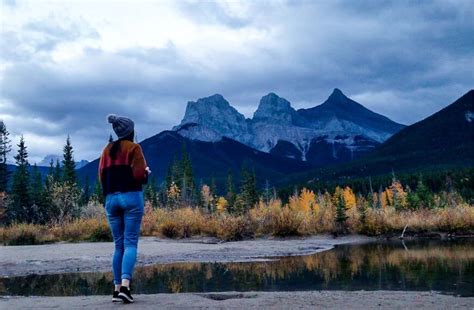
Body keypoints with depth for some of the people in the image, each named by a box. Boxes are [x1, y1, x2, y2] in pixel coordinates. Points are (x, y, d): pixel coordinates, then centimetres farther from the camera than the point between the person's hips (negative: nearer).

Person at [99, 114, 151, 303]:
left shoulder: (107, 150, 14)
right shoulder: (133, 147, -3)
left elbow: (101, 176, 11)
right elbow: (139, 174, -12)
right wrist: (147, 173, 9)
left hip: (111, 199, 5)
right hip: (131, 197, -5)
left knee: (118, 245, 11)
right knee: (130, 243, -5)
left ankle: (117, 289, 8)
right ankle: (125, 286, -18)